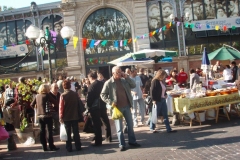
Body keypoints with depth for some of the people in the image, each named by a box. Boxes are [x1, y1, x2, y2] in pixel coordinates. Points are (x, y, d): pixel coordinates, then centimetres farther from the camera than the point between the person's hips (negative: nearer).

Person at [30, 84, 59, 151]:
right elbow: (55, 102, -14)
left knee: (42, 131, 9)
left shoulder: (37, 96, 7)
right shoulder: (47, 96, -8)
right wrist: (54, 105, 7)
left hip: (39, 115, 5)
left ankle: (44, 147, 11)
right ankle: (51, 146, 2)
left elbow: (32, 105, 8)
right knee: (50, 131, 1)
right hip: (47, 115, -5)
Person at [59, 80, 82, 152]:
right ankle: (78, 146, 14)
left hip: (66, 117, -2)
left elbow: (61, 107, -12)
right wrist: (79, 114, 16)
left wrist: (61, 117, -5)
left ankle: (69, 147, 10)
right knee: (76, 132, 10)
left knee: (68, 133, 6)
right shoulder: (75, 94, -2)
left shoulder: (63, 95, -12)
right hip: (75, 116, 2)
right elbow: (79, 105, 5)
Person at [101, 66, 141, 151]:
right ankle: (122, 144, 10)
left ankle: (132, 141, 25)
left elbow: (133, 85, 2)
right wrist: (110, 102, -16)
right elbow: (103, 95, -6)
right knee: (119, 127, 2)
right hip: (117, 107, -4)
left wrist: (126, 77, -7)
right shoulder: (108, 83, -7)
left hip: (127, 106, 4)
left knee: (130, 125, 12)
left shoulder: (124, 80, 6)